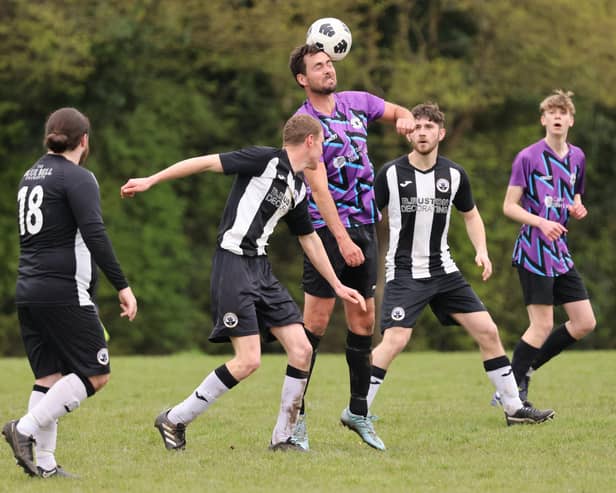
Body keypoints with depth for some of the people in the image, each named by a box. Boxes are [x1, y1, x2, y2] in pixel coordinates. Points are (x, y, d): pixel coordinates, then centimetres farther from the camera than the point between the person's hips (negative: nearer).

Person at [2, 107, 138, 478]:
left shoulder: (31, 176, 17)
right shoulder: (78, 178, -9)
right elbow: (95, 235, -18)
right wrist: (122, 286, -19)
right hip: (64, 292, -8)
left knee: (49, 376, 10)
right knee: (95, 374, -3)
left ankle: (43, 462, 3)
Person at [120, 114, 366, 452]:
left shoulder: (298, 190, 15)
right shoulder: (266, 160, -9)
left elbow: (309, 239, 28)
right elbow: (207, 162, -11)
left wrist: (337, 285, 33)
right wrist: (150, 181, -14)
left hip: (260, 268, 8)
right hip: (233, 263, -8)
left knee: (302, 351, -1)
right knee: (248, 361, -14)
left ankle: (282, 438, 9)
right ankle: (174, 420, 0)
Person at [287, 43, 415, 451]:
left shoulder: (356, 103, 7)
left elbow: (399, 113, 26)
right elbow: (319, 187, -19)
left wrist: (405, 120, 0)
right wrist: (342, 239, -26)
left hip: (365, 226, 6)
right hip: (327, 229, -6)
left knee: (364, 321, 7)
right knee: (316, 322, -9)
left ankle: (358, 411, 16)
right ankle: (294, 413, -3)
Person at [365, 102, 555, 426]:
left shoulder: (455, 175, 2)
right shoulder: (390, 174, -8)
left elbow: (470, 215, 18)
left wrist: (481, 251, 2)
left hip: (443, 271, 4)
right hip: (404, 273, -4)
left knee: (487, 331, 1)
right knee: (394, 340, -21)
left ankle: (514, 408, 12)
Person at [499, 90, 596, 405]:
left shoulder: (577, 157, 11)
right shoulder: (528, 158, -8)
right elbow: (509, 206, -8)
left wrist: (577, 210, 0)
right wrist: (542, 222, -22)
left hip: (560, 253, 7)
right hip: (533, 253, -7)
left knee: (585, 322, 2)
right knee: (542, 325, -10)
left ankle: (526, 369, 14)